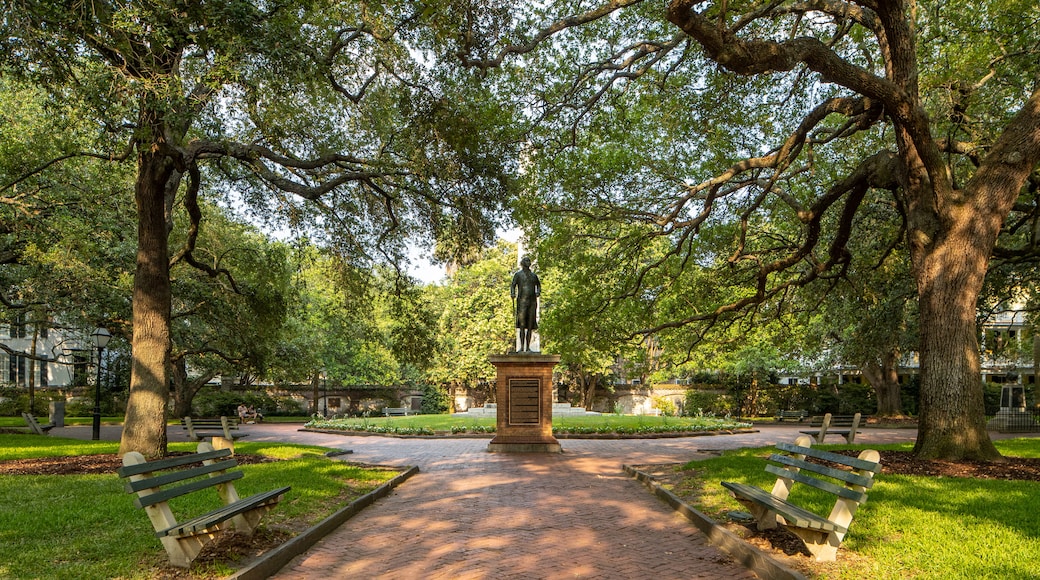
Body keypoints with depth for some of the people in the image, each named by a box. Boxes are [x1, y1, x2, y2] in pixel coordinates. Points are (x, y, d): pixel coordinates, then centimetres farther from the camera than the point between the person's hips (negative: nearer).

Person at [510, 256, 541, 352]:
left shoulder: (533, 275, 17)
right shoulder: (518, 274, 6)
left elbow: (538, 285, 28)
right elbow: (513, 286, 1)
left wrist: (538, 292, 7)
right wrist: (512, 294, -19)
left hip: (532, 302, 4)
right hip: (522, 301, -4)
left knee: (530, 326, 1)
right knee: (522, 324, -12)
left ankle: (528, 347, 4)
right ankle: (522, 347, -13)